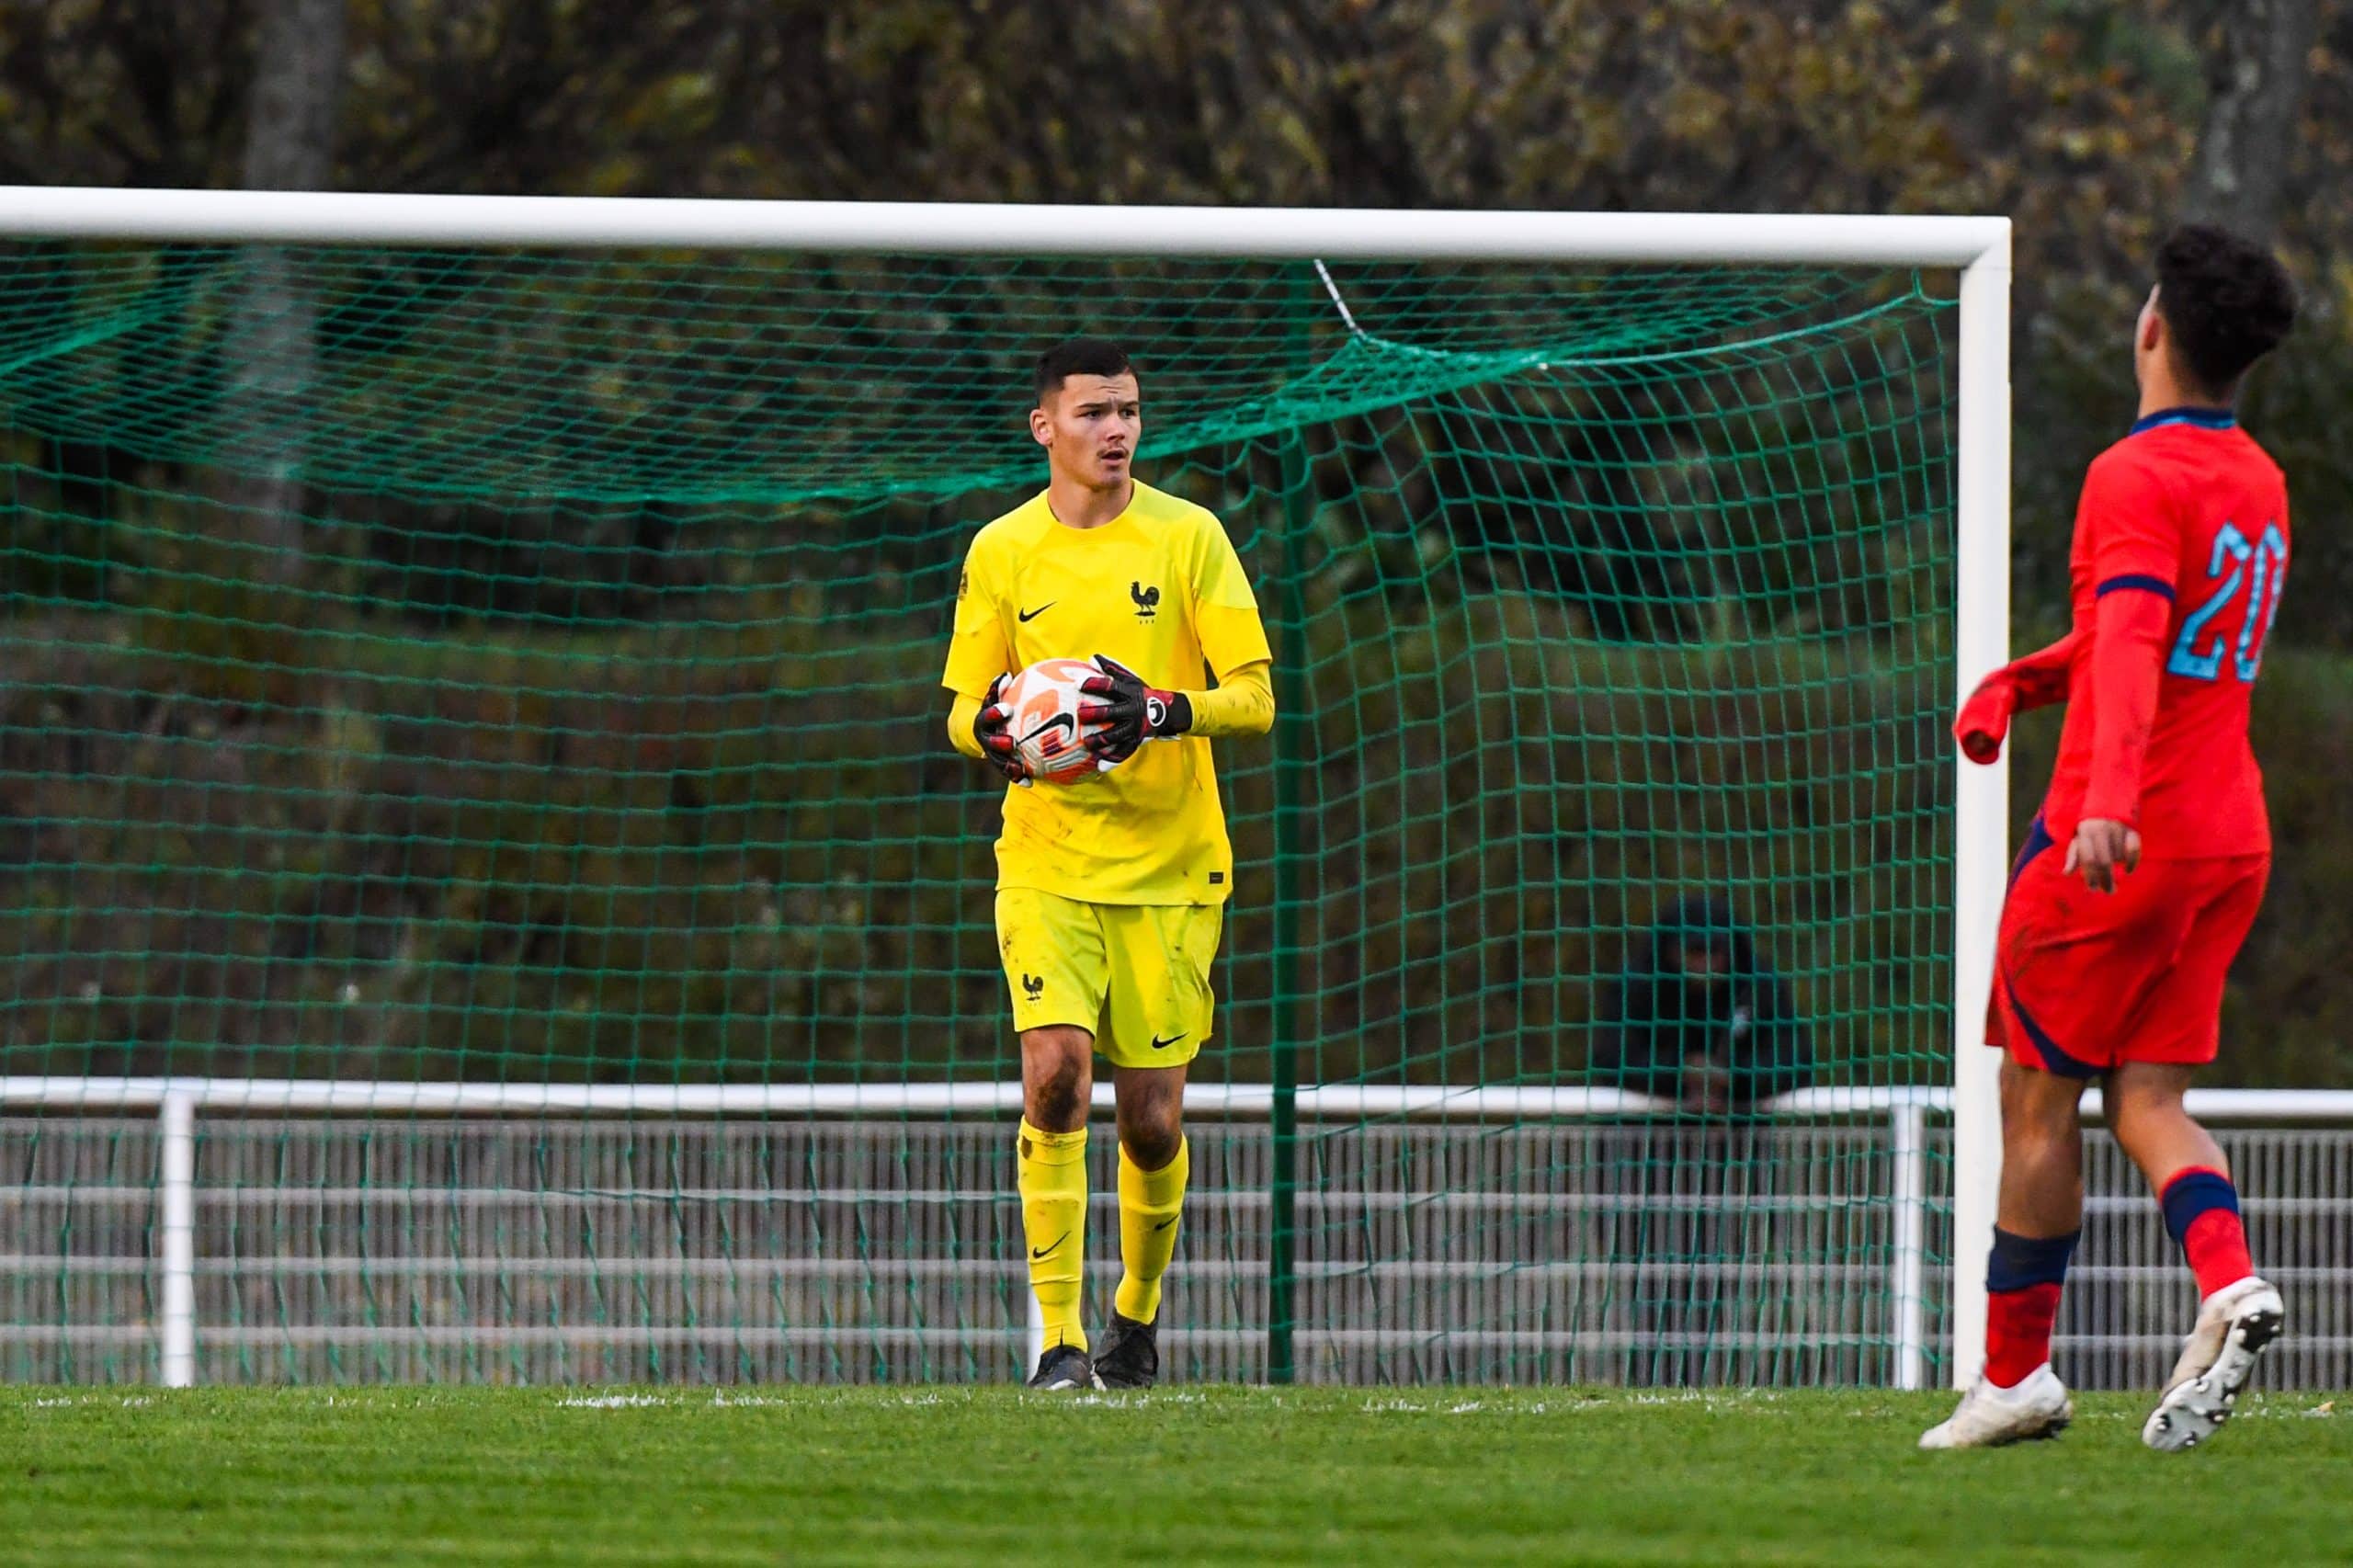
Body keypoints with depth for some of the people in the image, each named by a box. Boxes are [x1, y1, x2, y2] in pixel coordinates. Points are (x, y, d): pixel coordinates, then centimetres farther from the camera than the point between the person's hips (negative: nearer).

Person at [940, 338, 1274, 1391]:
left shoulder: (1188, 537, -1)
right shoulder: (1001, 551, 4)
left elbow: (1255, 697, -3)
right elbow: (965, 704, 12)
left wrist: (1164, 712, -23)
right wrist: (985, 729, -12)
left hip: (1170, 867, 0)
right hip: (1046, 859, 0)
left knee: (1152, 1120, 2)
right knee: (1055, 1071, -20)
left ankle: (1139, 1307, 30)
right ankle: (1060, 1337, -15)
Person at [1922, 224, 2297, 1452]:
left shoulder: (2136, 478, -14)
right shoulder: (2257, 481, 14)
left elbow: (2134, 645, -29)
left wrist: (2110, 799, -41)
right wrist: (2018, 682, 15)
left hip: (2116, 845, -7)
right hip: (2231, 836, 7)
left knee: (2039, 1098, 4)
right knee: (2146, 1099, 7)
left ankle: (2015, 1373, 9)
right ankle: (2229, 1283, -20)